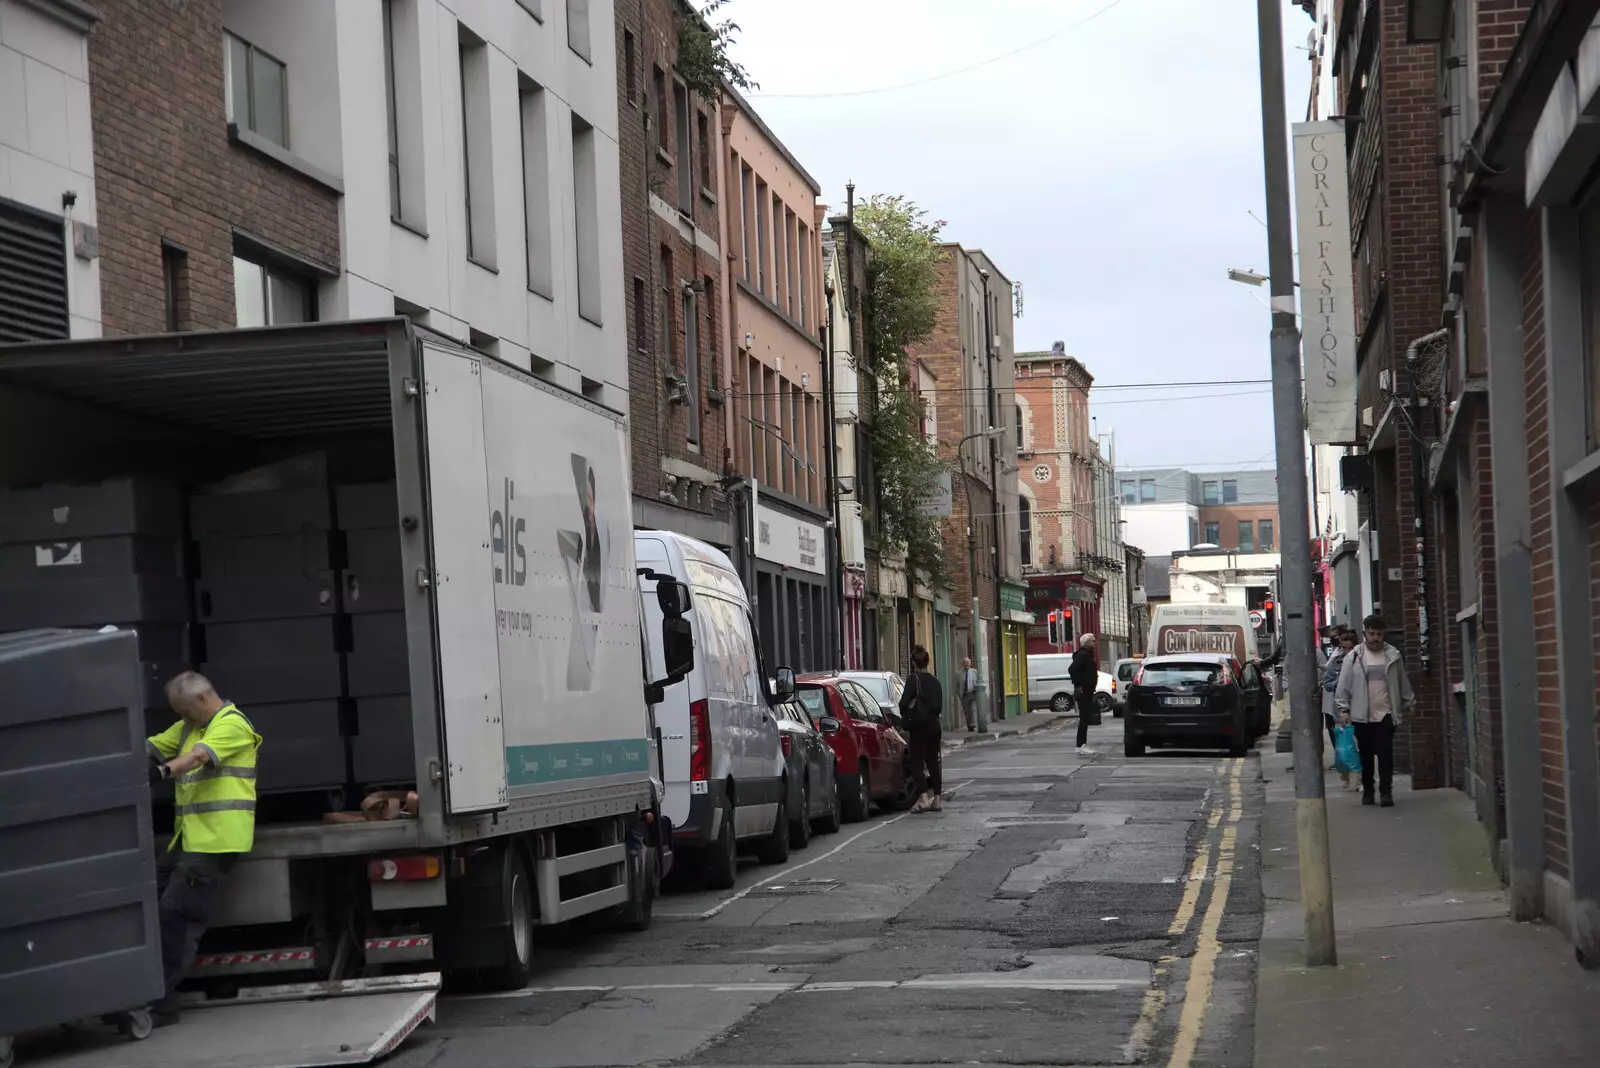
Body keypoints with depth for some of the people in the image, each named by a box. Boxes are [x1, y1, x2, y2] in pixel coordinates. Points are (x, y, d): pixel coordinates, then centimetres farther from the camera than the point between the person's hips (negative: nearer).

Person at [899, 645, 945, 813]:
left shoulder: (913, 680, -11)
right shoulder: (934, 681, 10)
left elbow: (904, 702, -18)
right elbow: (939, 705, 14)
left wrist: (905, 717, -3)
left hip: (919, 726, -6)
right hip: (934, 724, 6)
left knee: (917, 763, -5)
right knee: (933, 762, 13)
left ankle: (923, 799, -17)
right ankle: (937, 799, 12)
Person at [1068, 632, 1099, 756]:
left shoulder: (1087, 655, 18)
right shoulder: (1082, 655, -15)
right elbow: (1072, 669, -27)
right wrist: (1077, 685, -24)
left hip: (1088, 691, 11)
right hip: (1083, 691, -11)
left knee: (1086, 718, 12)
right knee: (1084, 718, -11)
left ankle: (1083, 745, 16)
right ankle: (1081, 746, -11)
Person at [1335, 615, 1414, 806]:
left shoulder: (1393, 655, 5)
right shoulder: (1354, 657, 1)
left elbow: (1403, 683, 12)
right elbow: (1344, 685, 1)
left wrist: (1408, 705, 13)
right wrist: (1344, 708, -4)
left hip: (1386, 714, 0)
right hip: (1362, 716, 0)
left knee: (1385, 754, -7)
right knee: (1366, 755, 8)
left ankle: (1386, 792, -5)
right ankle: (1367, 790, 19)